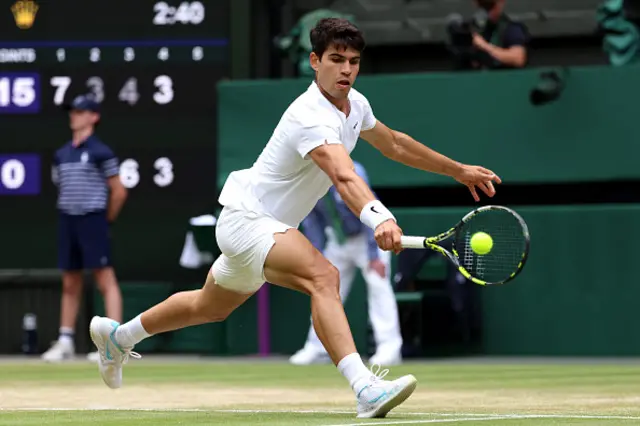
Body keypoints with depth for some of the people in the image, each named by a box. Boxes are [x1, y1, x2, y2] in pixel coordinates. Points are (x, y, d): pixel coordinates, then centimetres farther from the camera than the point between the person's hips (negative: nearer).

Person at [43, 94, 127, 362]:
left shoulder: (101, 152, -5)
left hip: (92, 220, -6)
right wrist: (69, 214, 14)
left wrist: (105, 220, 2)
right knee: (70, 284, 10)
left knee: (105, 280, -8)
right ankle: (65, 341, 14)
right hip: (67, 220, 6)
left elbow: (119, 192, -4)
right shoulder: (62, 154, 12)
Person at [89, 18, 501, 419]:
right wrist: (378, 218, -64)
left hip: (267, 227, 10)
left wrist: (458, 170, 25)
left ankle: (118, 335, 51)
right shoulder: (311, 117, -29)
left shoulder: (354, 104, 1)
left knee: (209, 307, 29)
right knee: (323, 276, -35)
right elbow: (344, 177, -47)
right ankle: (366, 389, -47)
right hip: (246, 218, -10)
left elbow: (393, 143, 21)